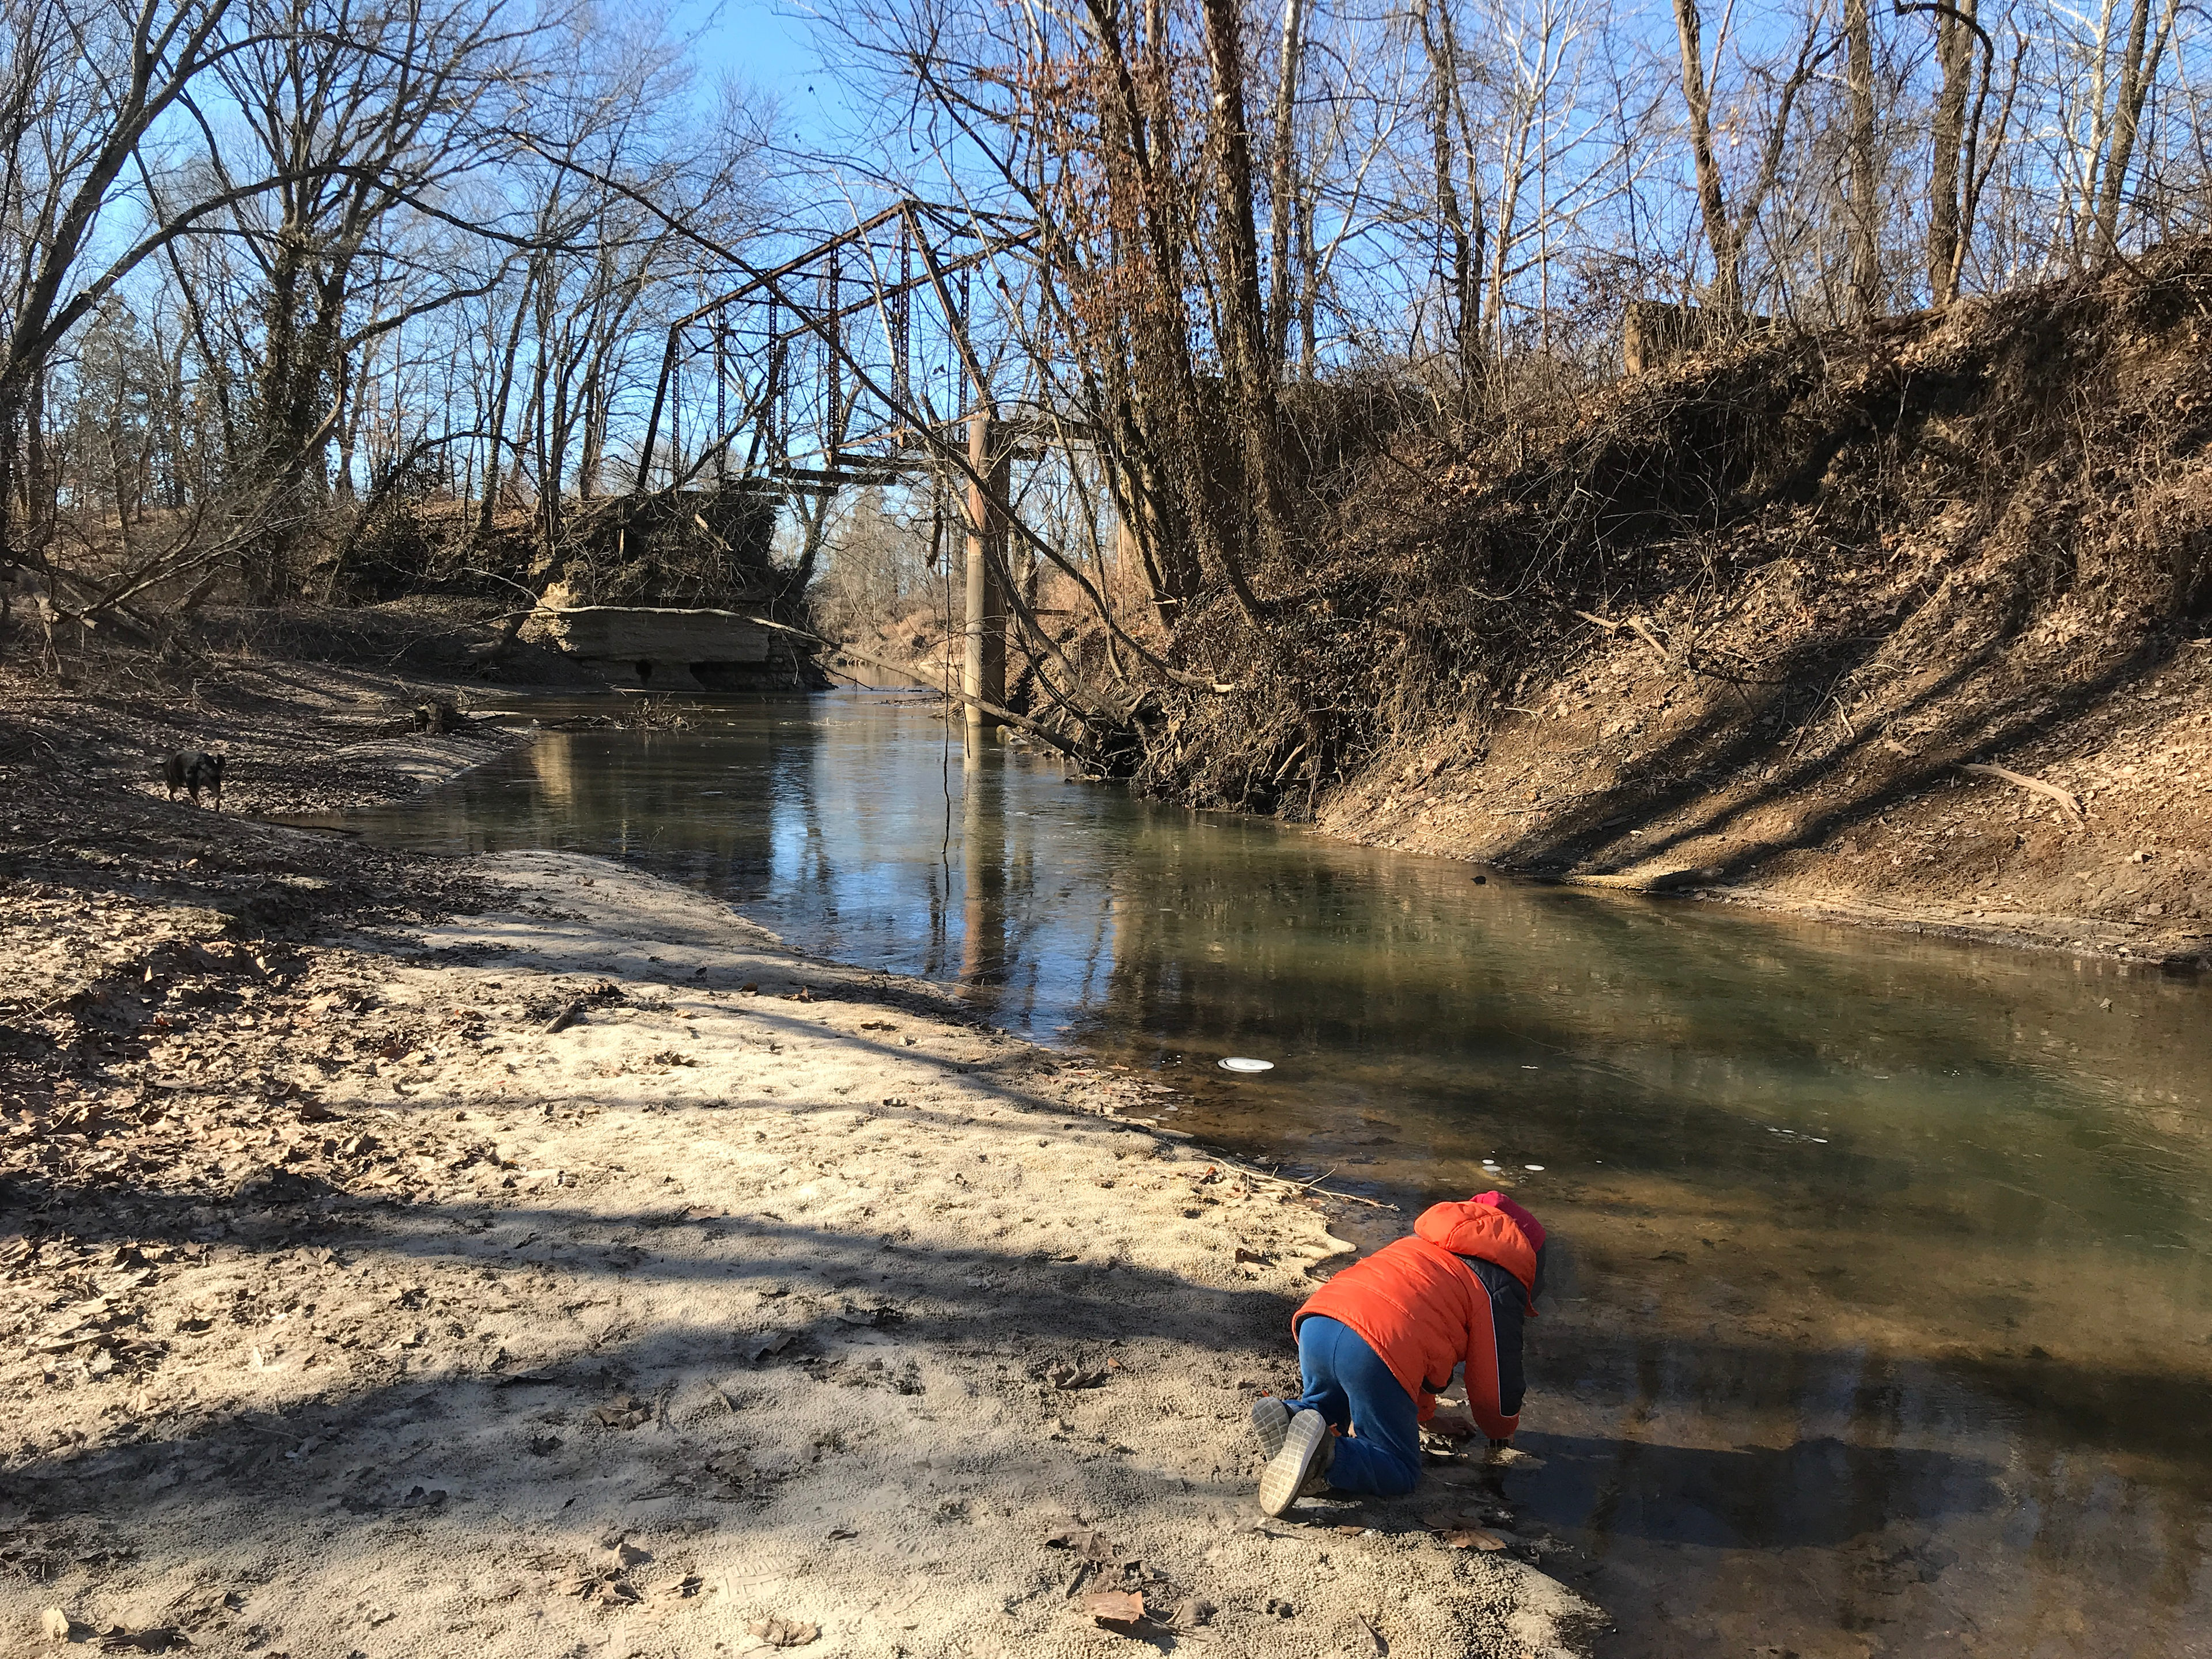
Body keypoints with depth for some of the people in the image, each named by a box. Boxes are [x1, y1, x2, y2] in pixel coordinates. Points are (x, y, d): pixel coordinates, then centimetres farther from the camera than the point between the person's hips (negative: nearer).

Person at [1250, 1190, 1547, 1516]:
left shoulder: (1420, 1243, 35)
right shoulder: (1500, 1292, 14)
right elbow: (1496, 1384, 18)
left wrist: (1425, 1414, 52)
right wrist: (1504, 1427, 42)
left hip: (1316, 1321, 7)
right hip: (1376, 1351, -7)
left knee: (1325, 1410, 36)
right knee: (1400, 1474, 10)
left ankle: (1287, 1416, 4)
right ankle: (1325, 1452, -16)